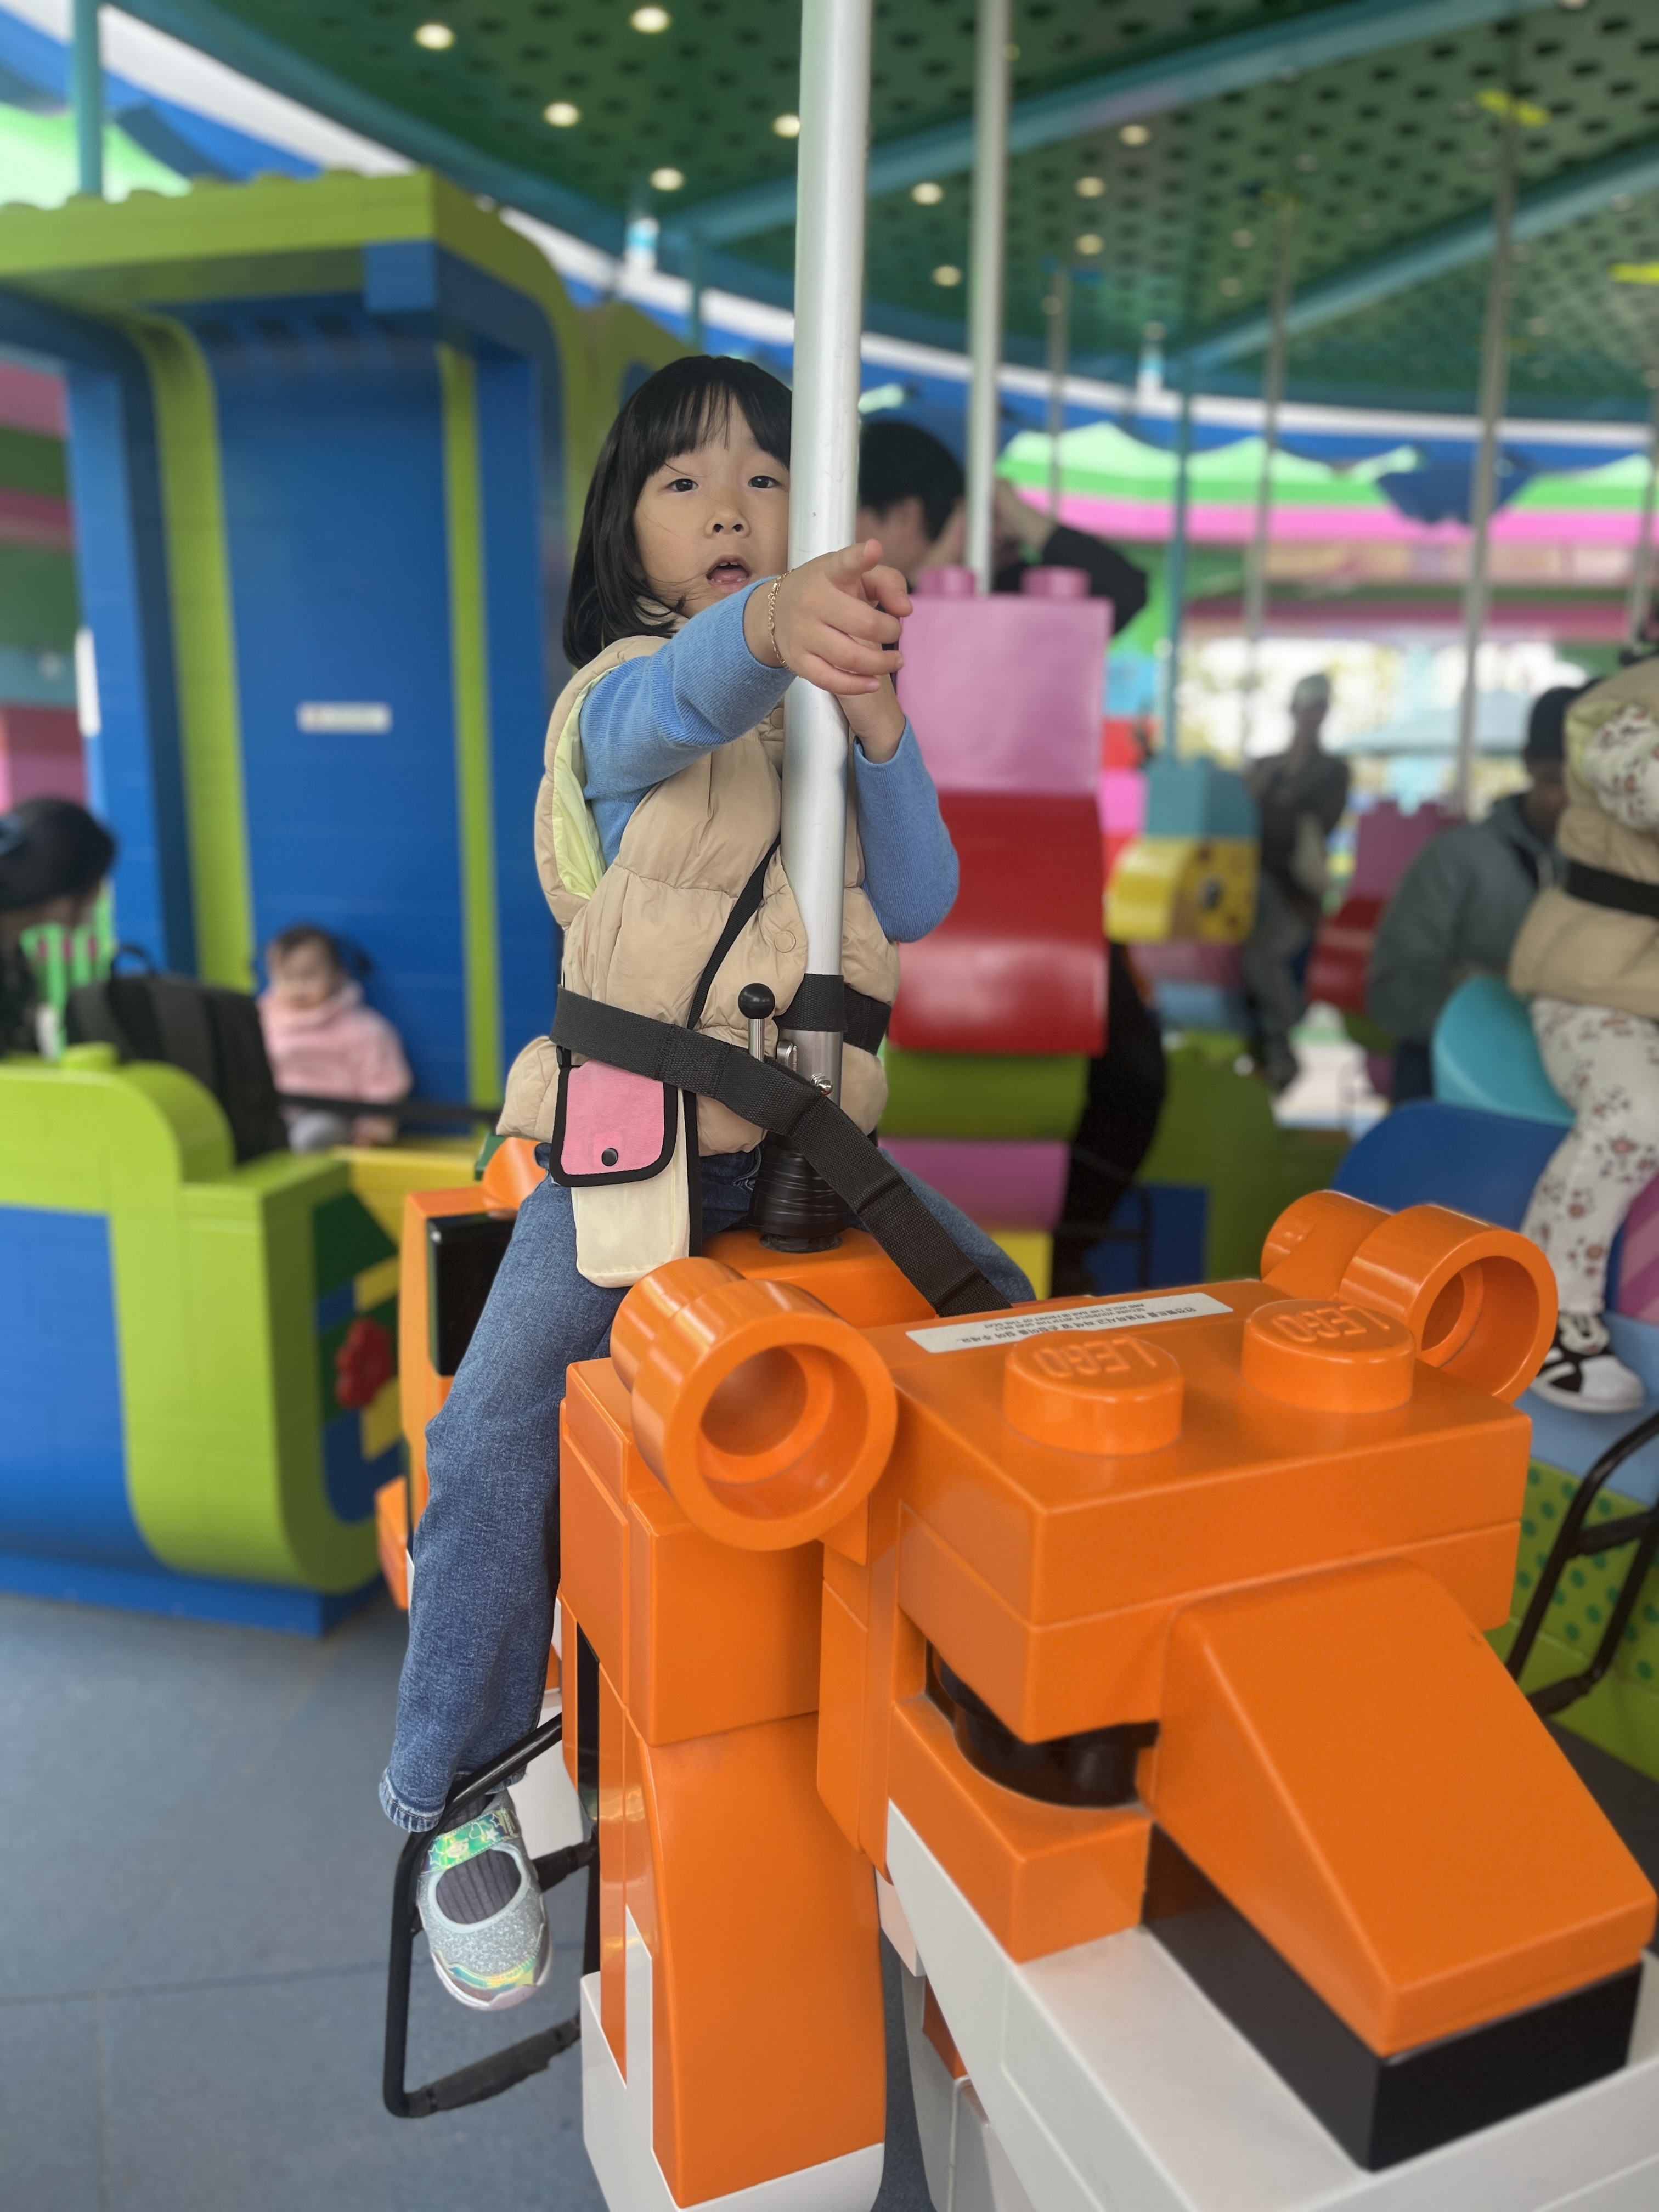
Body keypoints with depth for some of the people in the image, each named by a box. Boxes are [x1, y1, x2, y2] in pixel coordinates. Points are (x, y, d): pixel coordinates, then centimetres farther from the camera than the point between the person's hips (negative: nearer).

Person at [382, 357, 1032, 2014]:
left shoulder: (831, 703, 11)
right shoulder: (618, 695, -4)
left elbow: (918, 906, -1)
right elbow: (684, 704, -32)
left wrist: (879, 725, -16)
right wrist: (771, 624, -55)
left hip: (806, 1136, 5)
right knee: (500, 1430, -20)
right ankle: (459, 1802, 4)